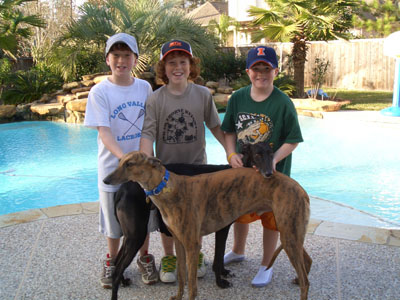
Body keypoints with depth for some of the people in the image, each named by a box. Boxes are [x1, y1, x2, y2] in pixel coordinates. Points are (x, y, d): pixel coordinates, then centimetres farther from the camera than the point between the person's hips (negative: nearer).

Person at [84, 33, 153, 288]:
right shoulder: (100, 92, -11)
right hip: (113, 167, -2)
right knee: (114, 221, 12)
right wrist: (124, 157, -32)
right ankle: (112, 261, 36)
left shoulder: (144, 87, 0)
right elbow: (104, 132, -18)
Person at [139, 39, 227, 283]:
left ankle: (196, 255, 39)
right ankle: (169, 258, 35)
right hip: (166, 168, -1)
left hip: (197, 166, 1)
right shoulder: (155, 100, -9)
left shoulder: (203, 94, -5)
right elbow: (148, 135, -14)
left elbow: (215, 126, 6)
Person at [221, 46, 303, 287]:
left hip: (272, 174, -4)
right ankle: (238, 252, 48)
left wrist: (274, 160, -25)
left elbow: (293, 140, -11)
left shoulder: (283, 103, -15)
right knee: (240, 212, 22)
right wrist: (232, 154, -10)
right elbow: (229, 131, 6)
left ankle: (266, 266, 30)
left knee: (271, 219, 9)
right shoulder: (238, 98, -3)